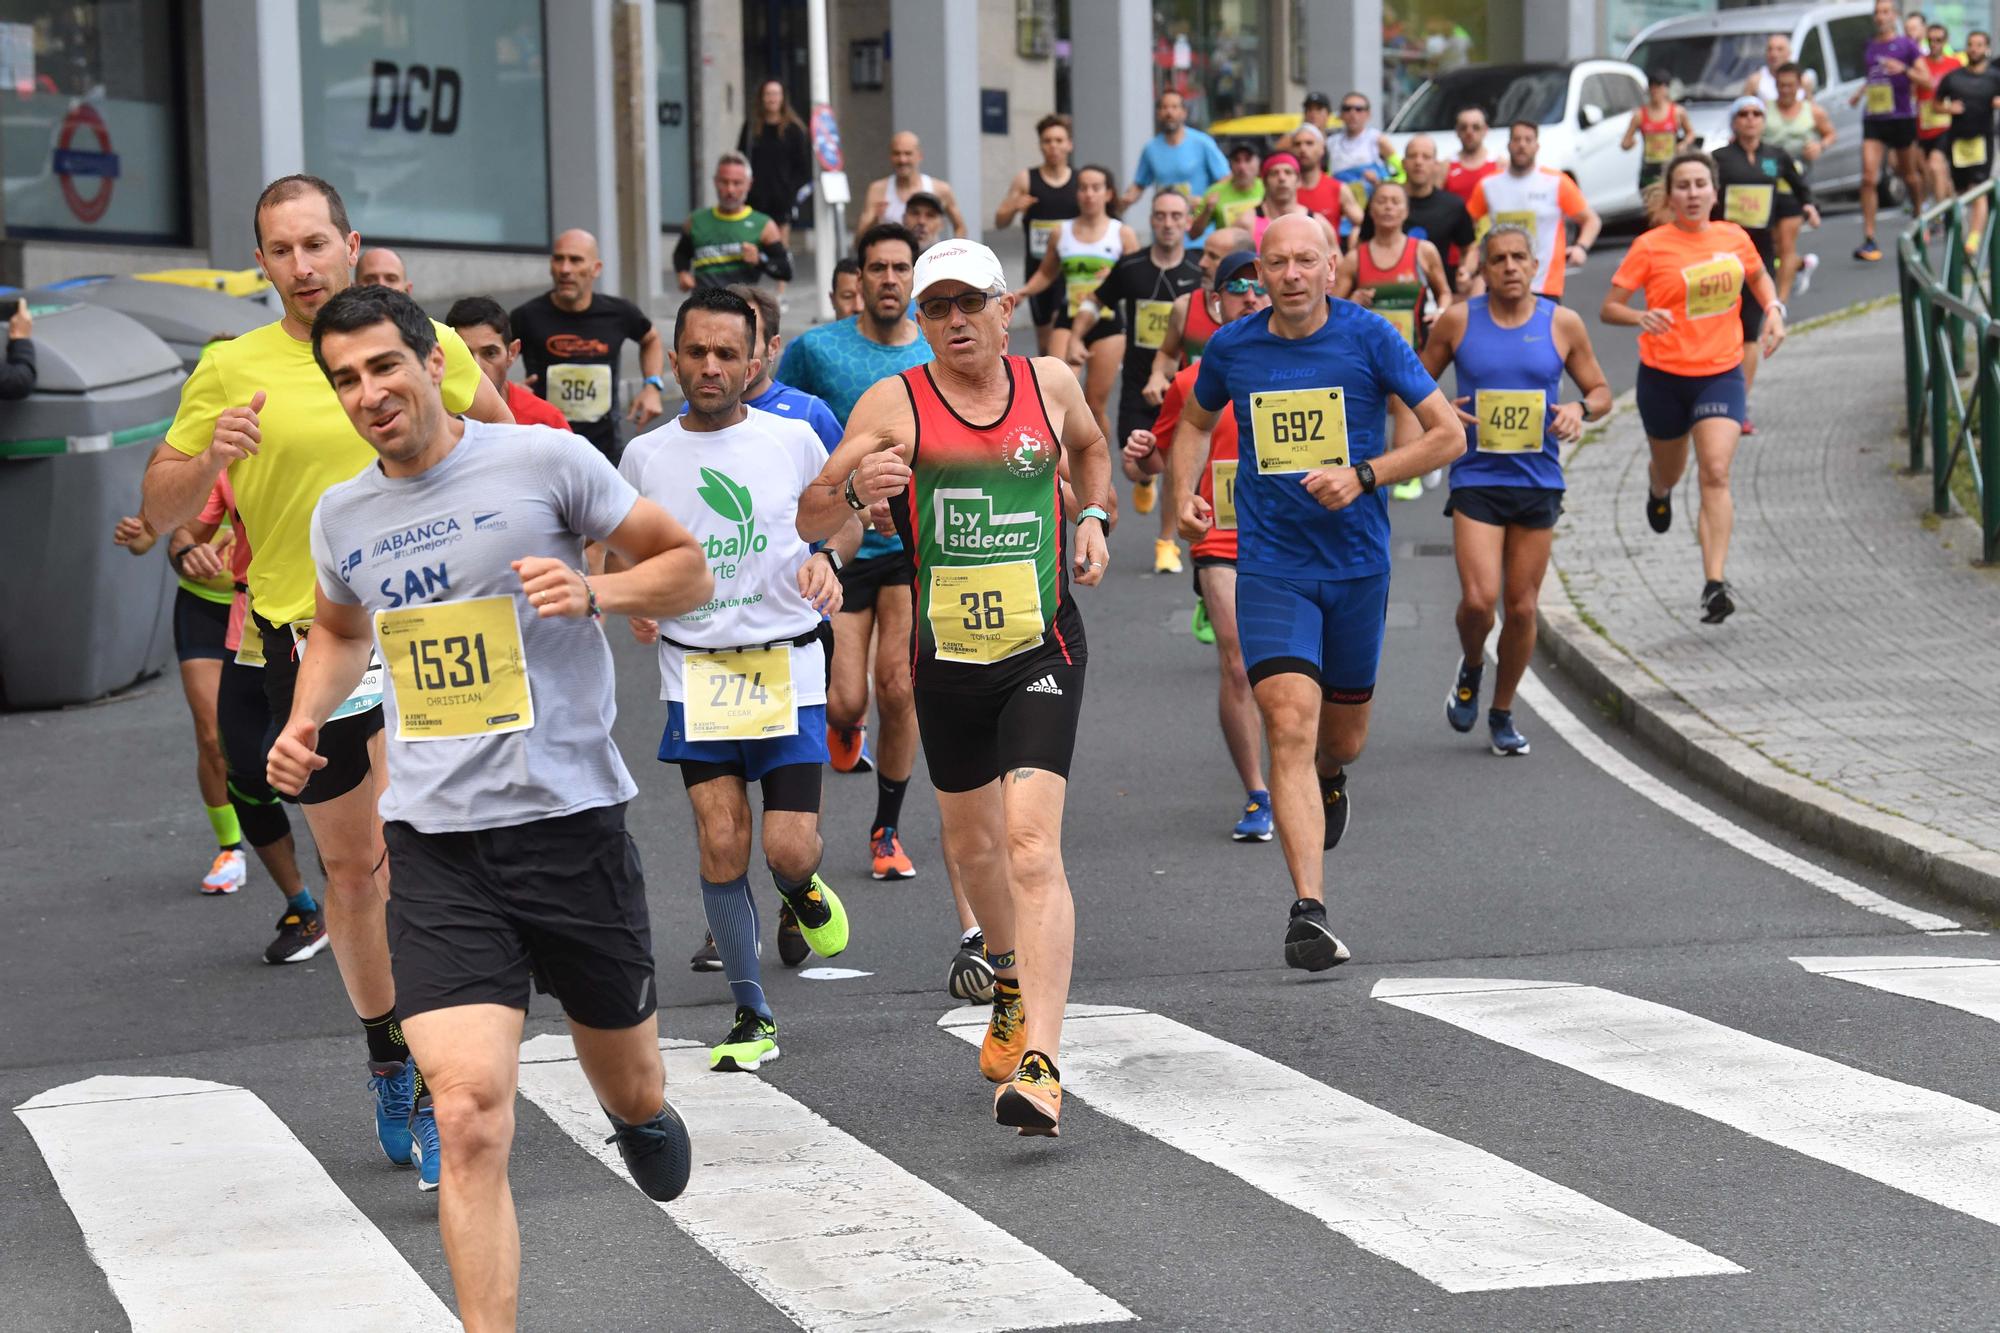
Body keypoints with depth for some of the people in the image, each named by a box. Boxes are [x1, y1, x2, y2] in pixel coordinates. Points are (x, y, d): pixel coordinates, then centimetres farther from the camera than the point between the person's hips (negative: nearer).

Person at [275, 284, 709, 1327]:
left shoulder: (545, 461, -5)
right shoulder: (341, 516, 8)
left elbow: (687, 569, 3)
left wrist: (594, 593, -16)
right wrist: (303, 723, 11)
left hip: (570, 820, -1)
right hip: (436, 848, 1)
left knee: (633, 1095, 18)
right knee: (469, 1115, -16)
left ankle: (642, 1116, 55)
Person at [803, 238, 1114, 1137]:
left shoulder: (1049, 381, 2)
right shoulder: (895, 404, -4)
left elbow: (1089, 447, 26)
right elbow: (810, 522, -10)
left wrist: (1091, 516, 8)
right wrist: (854, 488, -30)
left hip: (1042, 649, -2)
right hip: (946, 658, 2)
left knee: (1032, 844, -17)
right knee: (971, 844, 18)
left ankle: (1038, 1066, -24)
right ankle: (1013, 982, 50)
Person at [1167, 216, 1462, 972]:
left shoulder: (1368, 337, -6)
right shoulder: (1231, 348, 1)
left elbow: (1449, 435, -4)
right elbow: (1195, 420, 23)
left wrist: (1363, 476, -16)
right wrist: (1182, 495, 6)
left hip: (1357, 564, 1)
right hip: (1269, 566, 0)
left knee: (1342, 736, 14)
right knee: (1290, 724, -17)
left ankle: (1329, 782, 54)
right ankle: (1309, 911, -21)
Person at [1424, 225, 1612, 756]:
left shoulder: (1563, 324, 2)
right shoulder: (1457, 322, 0)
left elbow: (1601, 391, 11)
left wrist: (1580, 408, -12)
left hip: (1538, 480, 2)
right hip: (1475, 479, -2)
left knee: (1522, 606, 5)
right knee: (1479, 598, -16)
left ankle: (1502, 713, 23)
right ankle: (1470, 668, 18)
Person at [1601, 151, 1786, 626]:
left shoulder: (1734, 239, 1)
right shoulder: (1651, 247, -8)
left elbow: (1758, 277, 23)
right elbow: (1608, 308, -8)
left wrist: (1774, 310, 3)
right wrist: (1641, 318, -28)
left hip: (1721, 373, 1)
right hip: (1664, 375, -1)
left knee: (1716, 474, -16)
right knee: (1670, 470, 18)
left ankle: (1715, 583, -20)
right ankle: (1658, 489, 59)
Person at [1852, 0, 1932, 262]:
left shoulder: (1907, 46, -2)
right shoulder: (1870, 46, 12)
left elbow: (1926, 80, -6)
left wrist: (1904, 69, -22)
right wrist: (1861, 92, 12)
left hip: (1902, 118, -3)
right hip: (1873, 120, 3)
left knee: (1909, 175, 13)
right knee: (1869, 179, -12)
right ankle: (1869, 239, -15)